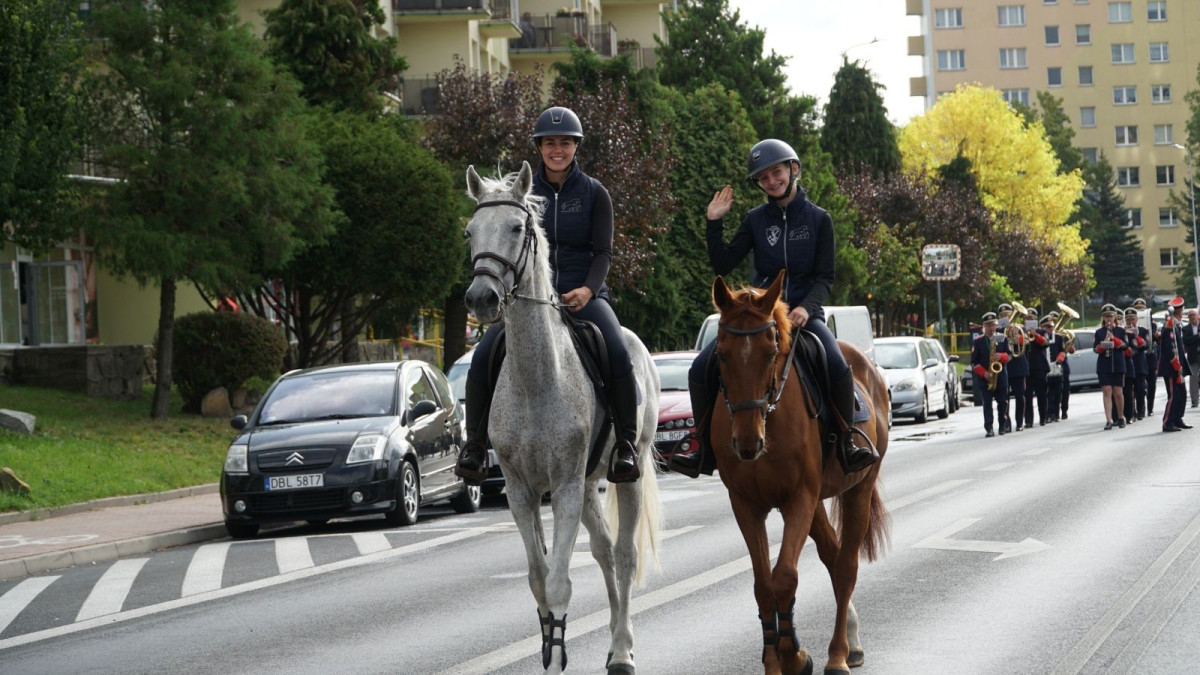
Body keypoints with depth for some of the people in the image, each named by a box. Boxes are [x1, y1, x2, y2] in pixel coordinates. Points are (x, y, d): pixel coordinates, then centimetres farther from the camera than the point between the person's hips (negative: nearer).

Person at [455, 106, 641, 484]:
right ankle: (474, 444, -7)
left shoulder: (593, 193, 4)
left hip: (584, 294, -2)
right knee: (483, 357, -20)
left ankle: (626, 444, -18)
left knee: (618, 355, -30)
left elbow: (603, 252, -2)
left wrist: (588, 289, -21)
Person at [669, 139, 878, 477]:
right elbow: (722, 265, 4)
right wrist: (714, 223, -5)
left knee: (838, 367, -31)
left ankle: (846, 443, -12)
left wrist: (806, 307, -21)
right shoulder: (756, 220, 8)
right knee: (702, 367, -16)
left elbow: (825, 279, -2)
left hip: (804, 314, -2)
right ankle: (706, 449, -4)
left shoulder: (818, 219, 2)